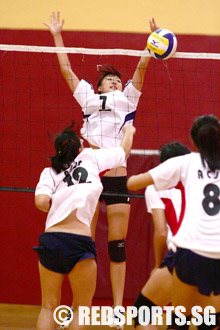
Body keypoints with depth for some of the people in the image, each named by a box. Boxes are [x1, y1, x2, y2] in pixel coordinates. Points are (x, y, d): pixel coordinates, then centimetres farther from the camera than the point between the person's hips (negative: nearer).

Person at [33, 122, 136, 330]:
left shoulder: (50, 172, 13)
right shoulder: (90, 157, 12)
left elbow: (41, 201, -4)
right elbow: (124, 151, 29)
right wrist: (128, 131, 50)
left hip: (50, 239, 3)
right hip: (79, 241, -3)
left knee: (49, 307, 13)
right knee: (81, 308, 10)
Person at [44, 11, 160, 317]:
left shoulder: (127, 100, 13)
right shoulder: (89, 100, 12)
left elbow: (141, 68, 3)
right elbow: (66, 70, 13)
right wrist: (57, 35, 11)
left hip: (118, 179, 0)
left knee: (118, 246, 2)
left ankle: (118, 308, 5)